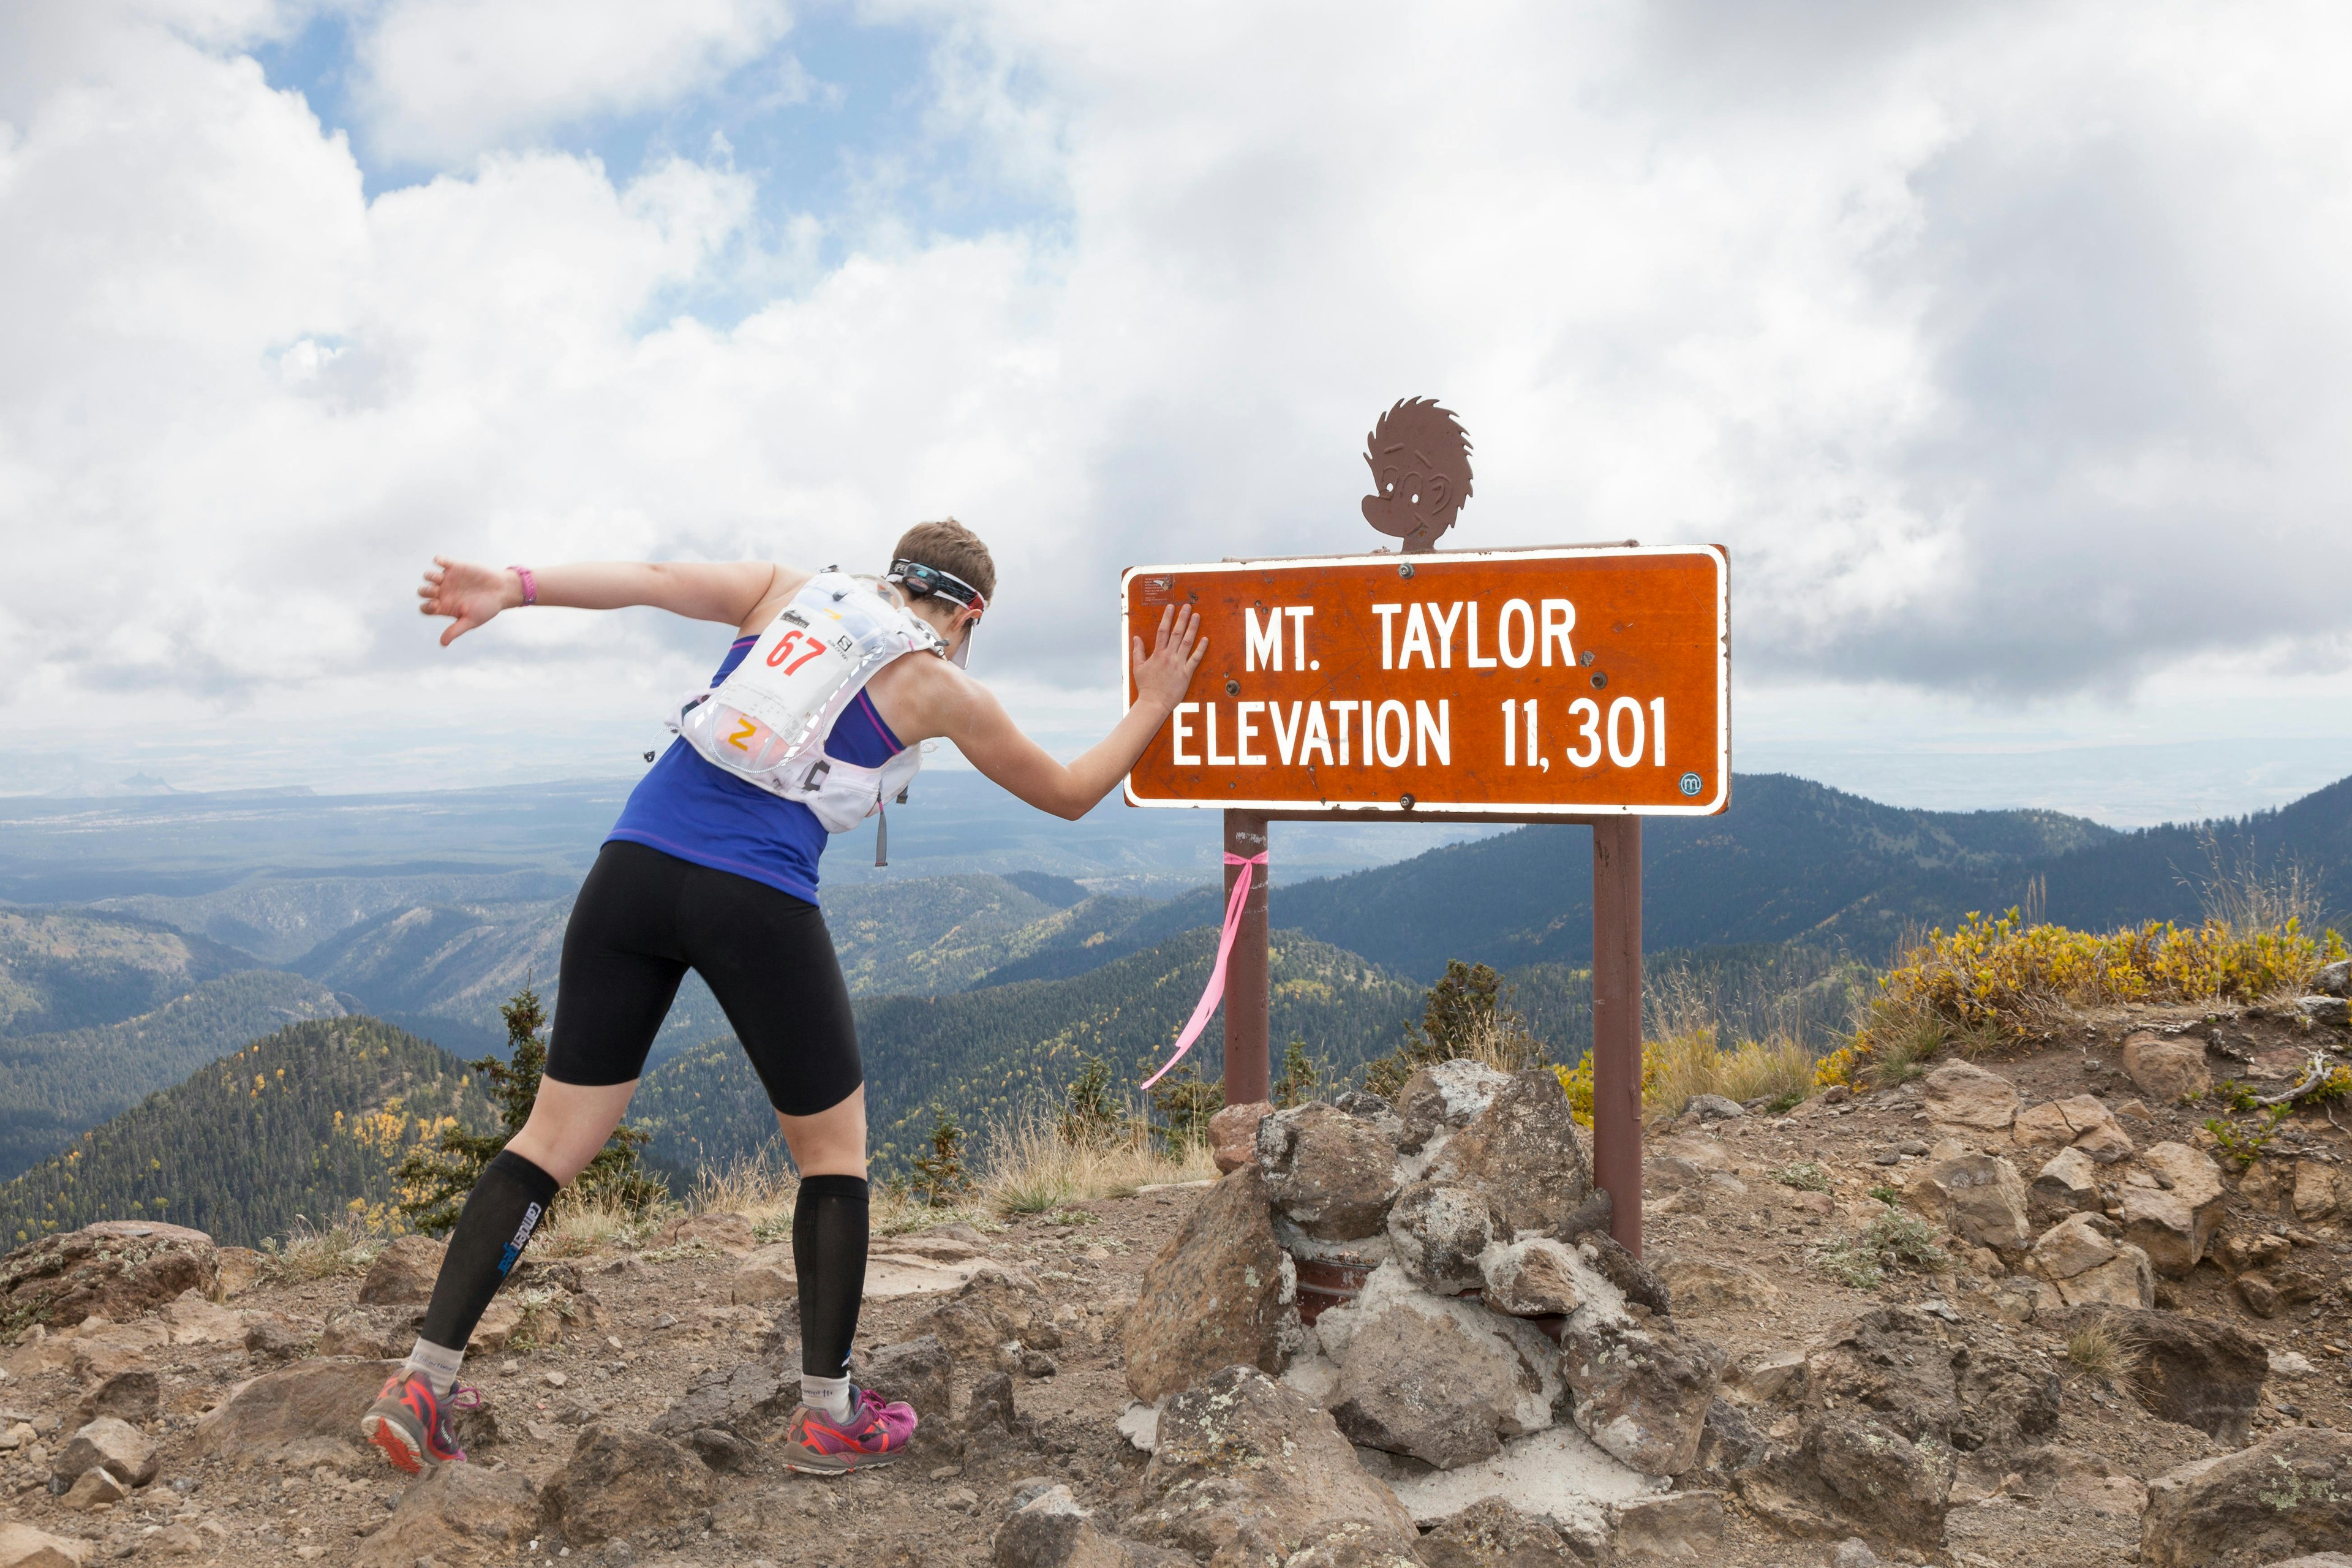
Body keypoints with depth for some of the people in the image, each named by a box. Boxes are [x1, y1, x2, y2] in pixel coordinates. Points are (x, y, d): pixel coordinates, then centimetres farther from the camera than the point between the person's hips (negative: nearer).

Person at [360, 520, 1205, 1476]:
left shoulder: (789, 593, 18)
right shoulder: (940, 687, 8)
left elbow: (655, 581, 3)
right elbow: (1068, 796, 17)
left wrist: (511, 589, -5)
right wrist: (1153, 709, 30)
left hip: (635, 864, 4)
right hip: (757, 901, -4)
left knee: (557, 1137, 11)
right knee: (834, 1149, 14)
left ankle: (421, 1386, 7)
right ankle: (829, 1416, 18)